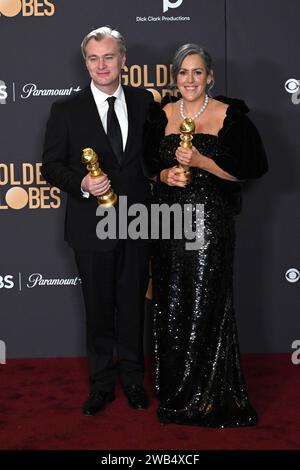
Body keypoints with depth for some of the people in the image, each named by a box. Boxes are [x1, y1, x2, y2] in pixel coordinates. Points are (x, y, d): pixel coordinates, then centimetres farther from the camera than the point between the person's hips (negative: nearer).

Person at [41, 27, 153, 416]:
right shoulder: (67, 111, -3)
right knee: (99, 310, 10)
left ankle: (132, 377, 33)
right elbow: (51, 166, -2)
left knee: (133, 305, 13)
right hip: (93, 227, -1)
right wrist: (82, 184, -19)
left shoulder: (145, 103, 3)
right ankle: (102, 384, 28)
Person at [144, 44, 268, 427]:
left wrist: (201, 161, -15)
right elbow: (148, 164, 16)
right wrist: (165, 175, -6)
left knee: (207, 305, -2)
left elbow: (250, 168, -5)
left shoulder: (230, 115, -2)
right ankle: (175, 391, 23)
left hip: (211, 222, -3)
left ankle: (211, 395, 16)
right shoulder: (161, 115, 8)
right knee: (171, 305, 7)